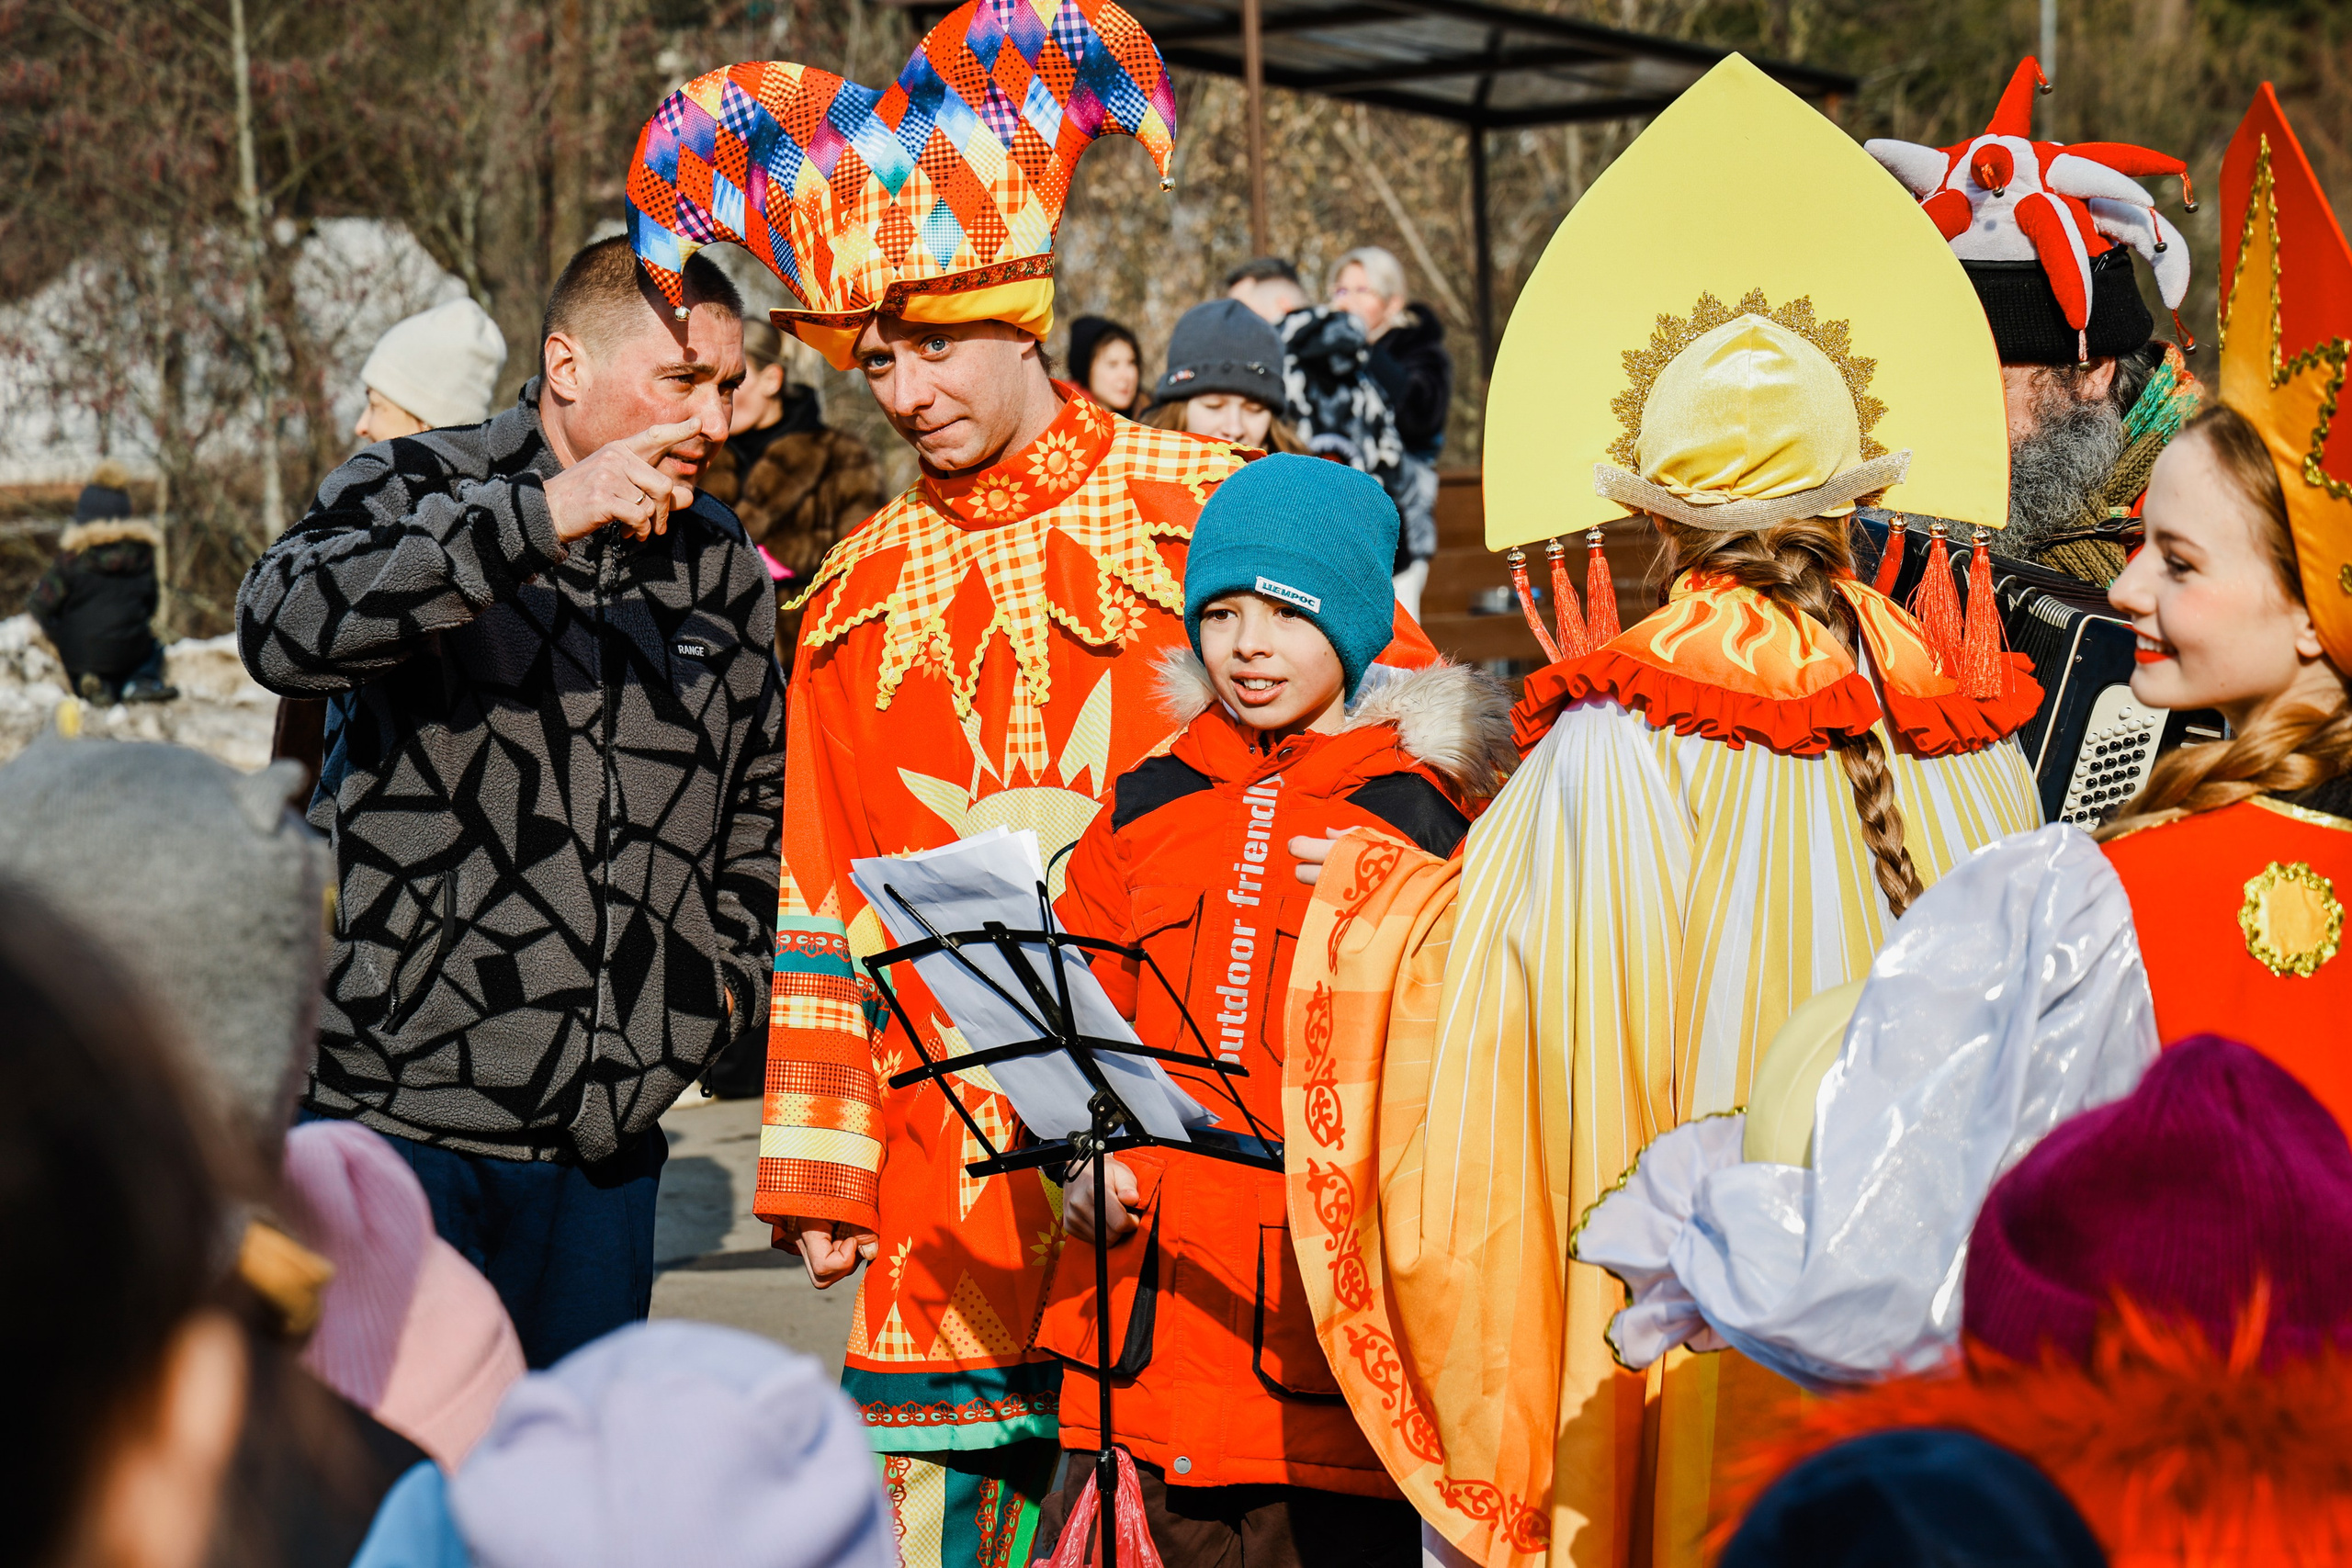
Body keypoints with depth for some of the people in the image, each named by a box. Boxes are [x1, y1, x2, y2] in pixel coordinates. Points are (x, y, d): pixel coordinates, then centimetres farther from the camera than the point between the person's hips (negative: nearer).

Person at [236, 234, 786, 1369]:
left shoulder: (724, 571, 12)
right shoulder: (413, 496, -4)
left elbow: (759, 800, 28)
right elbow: (282, 631, -26)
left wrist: (728, 974, 12)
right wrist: (540, 515, -31)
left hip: (606, 1143, 5)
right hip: (399, 1111, -5)